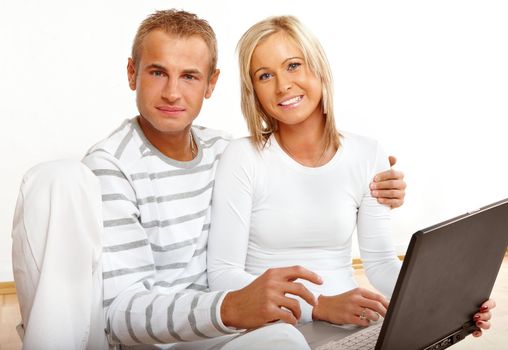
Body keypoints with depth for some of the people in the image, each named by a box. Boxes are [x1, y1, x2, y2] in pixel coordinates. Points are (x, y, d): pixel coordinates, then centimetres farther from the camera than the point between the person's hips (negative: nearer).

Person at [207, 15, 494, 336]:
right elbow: (223, 275, -11)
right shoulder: (243, 157, -7)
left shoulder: (368, 156, 2)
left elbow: (381, 261, 7)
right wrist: (319, 307, -22)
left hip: (351, 322, 3)